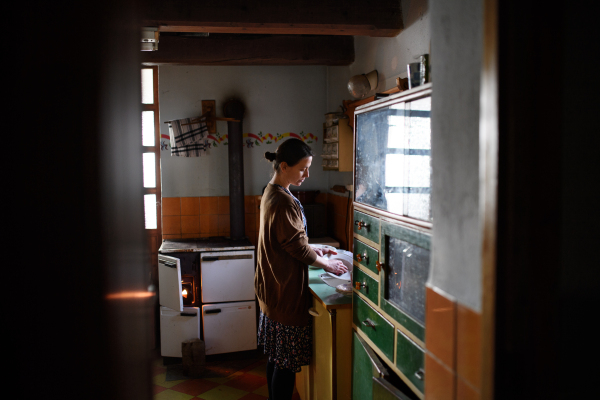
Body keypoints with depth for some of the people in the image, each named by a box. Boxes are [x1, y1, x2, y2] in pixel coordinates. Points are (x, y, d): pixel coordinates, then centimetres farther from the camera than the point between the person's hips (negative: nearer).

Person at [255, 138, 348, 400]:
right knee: (287, 362, 1)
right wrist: (327, 264, -5)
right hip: (286, 291, -10)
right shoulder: (284, 202, -23)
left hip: (273, 288, 10)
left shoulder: (271, 193, 9)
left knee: (276, 356, 20)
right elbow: (297, 246, -18)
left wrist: (314, 250, 10)